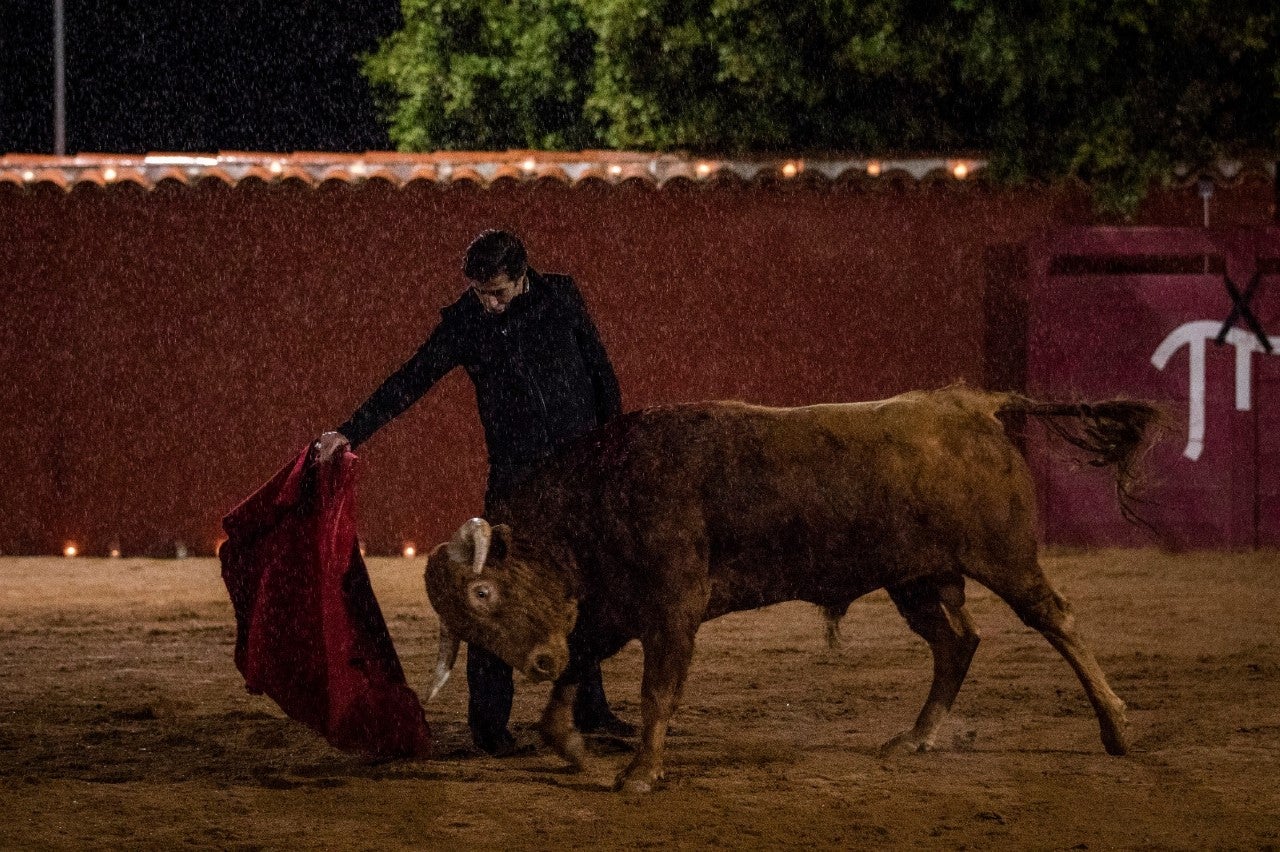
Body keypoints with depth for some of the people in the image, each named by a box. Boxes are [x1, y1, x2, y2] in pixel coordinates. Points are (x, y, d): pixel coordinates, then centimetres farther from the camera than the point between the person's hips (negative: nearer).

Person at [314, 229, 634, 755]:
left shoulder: (561, 298, -1)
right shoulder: (463, 322, -4)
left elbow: (600, 370, 8)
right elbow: (411, 381, -2)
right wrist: (350, 432, -9)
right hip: (515, 476, -2)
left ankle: (588, 707, 20)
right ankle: (488, 719, -3)